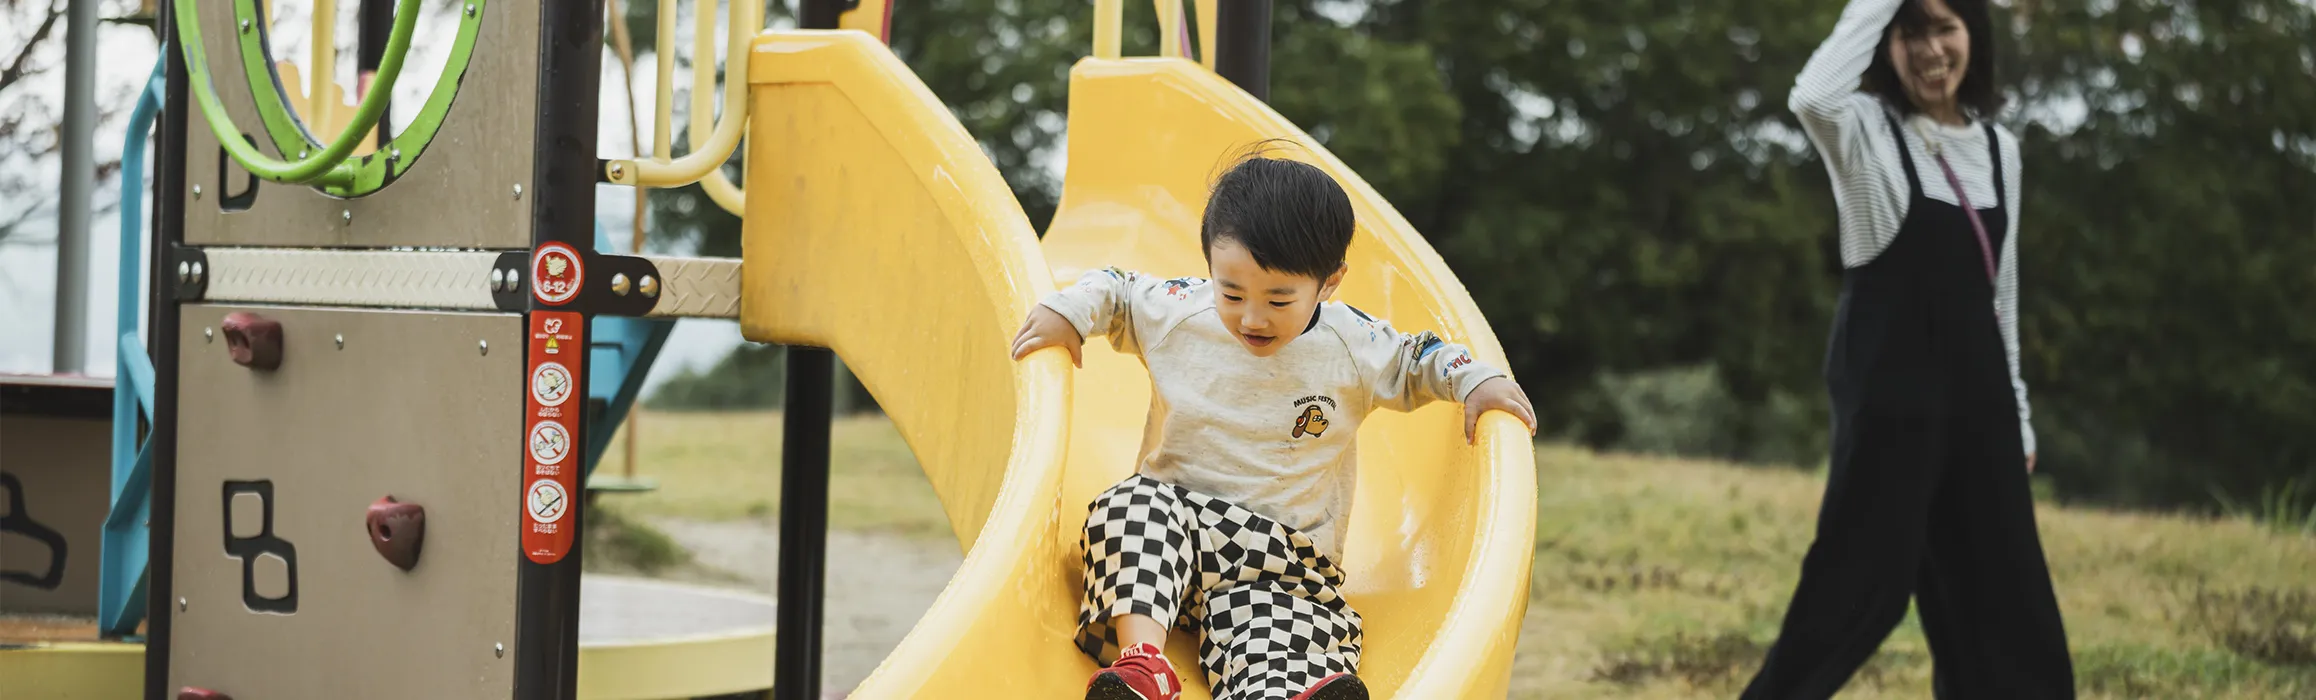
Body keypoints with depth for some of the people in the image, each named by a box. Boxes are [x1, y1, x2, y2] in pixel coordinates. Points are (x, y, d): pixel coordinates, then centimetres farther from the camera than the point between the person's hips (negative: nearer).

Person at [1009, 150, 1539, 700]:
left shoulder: (1356, 347, -3)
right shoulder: (1177, 312, -3)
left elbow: (1417, 362, 15)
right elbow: (1114, 291, 15)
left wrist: (1475, 380, -2)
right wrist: (1065, 312, -4)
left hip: (1284, 561, -2)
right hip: (1173, 519, 2)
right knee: (1136, 504, -33)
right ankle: (1142, 653, -45)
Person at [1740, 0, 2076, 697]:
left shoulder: (1998, 145, 11)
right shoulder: (1866, 129, -6)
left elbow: (2001, 289, 17)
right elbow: (1812, 97, -32)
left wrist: (2017, 411, 16)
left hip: (1976, 383, 6)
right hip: (1889, 383, -6)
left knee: (2000, 584, 10)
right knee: (1865, 575, -8)